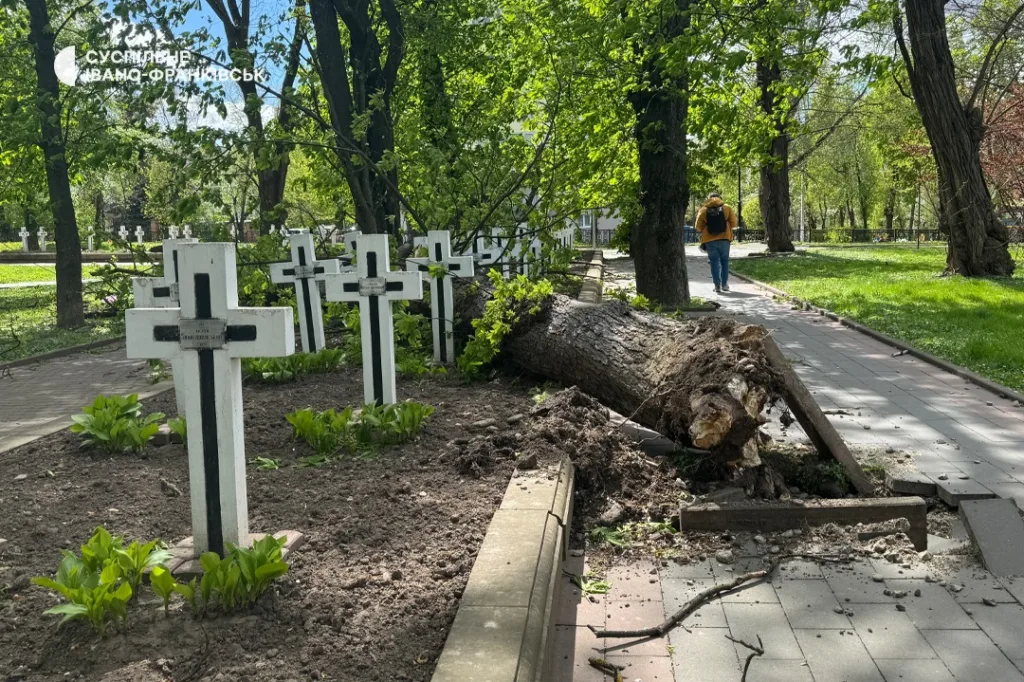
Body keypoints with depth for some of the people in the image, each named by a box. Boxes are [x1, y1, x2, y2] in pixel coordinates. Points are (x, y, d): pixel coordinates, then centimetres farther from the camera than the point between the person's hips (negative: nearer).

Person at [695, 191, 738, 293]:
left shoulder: (703, 210, 2)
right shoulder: (727, 208, 3)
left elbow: (699, 227, 1)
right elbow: (733, 223, 1)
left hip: (710, 240, 0)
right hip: (724, 239, 1)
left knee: (715, 262, 5)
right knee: (724, 261, 13)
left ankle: (717, 285, -3)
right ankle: (724, 284, 13)